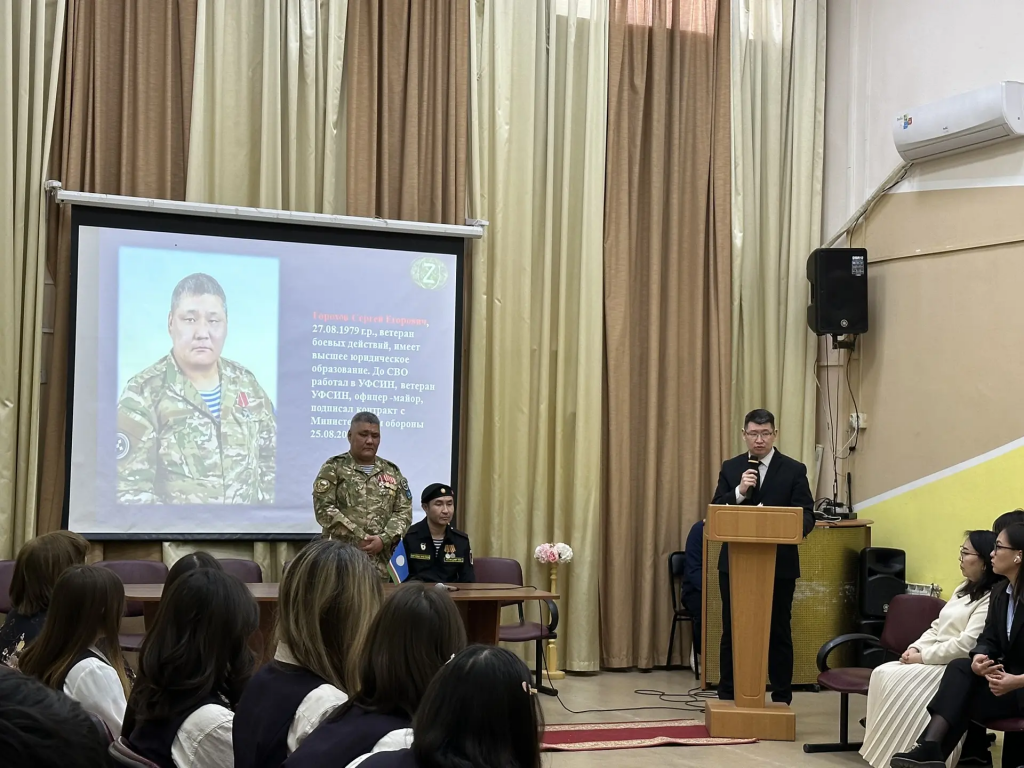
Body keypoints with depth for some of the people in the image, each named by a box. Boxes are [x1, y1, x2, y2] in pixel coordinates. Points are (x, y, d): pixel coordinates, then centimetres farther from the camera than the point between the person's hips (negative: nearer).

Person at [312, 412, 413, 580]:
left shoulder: (392, 472, 16)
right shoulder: (333, 468, 4)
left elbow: (404, 512, 9)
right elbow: (324, 509, -7)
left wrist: (384, 539, -9)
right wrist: (359, 538, -12)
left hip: (381, 562, 3)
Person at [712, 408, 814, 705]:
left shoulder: (793, 470, -1)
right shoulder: (730, 468, 6)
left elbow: (807, 517, -5)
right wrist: (739, 492, -18)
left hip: (779, 564, -2)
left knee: (778, 632, 6)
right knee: (732, 631, 7)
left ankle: (782, 699, 15)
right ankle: (727, 697, 16)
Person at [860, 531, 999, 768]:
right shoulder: (965, 589, 18)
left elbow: (966, 646, -23)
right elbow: (937, 627, 19)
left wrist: (923, 656, -16)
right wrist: (915, 648, 0)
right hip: (934, 660, 10)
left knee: (901, 685, -26)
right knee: (882, 675, -9)